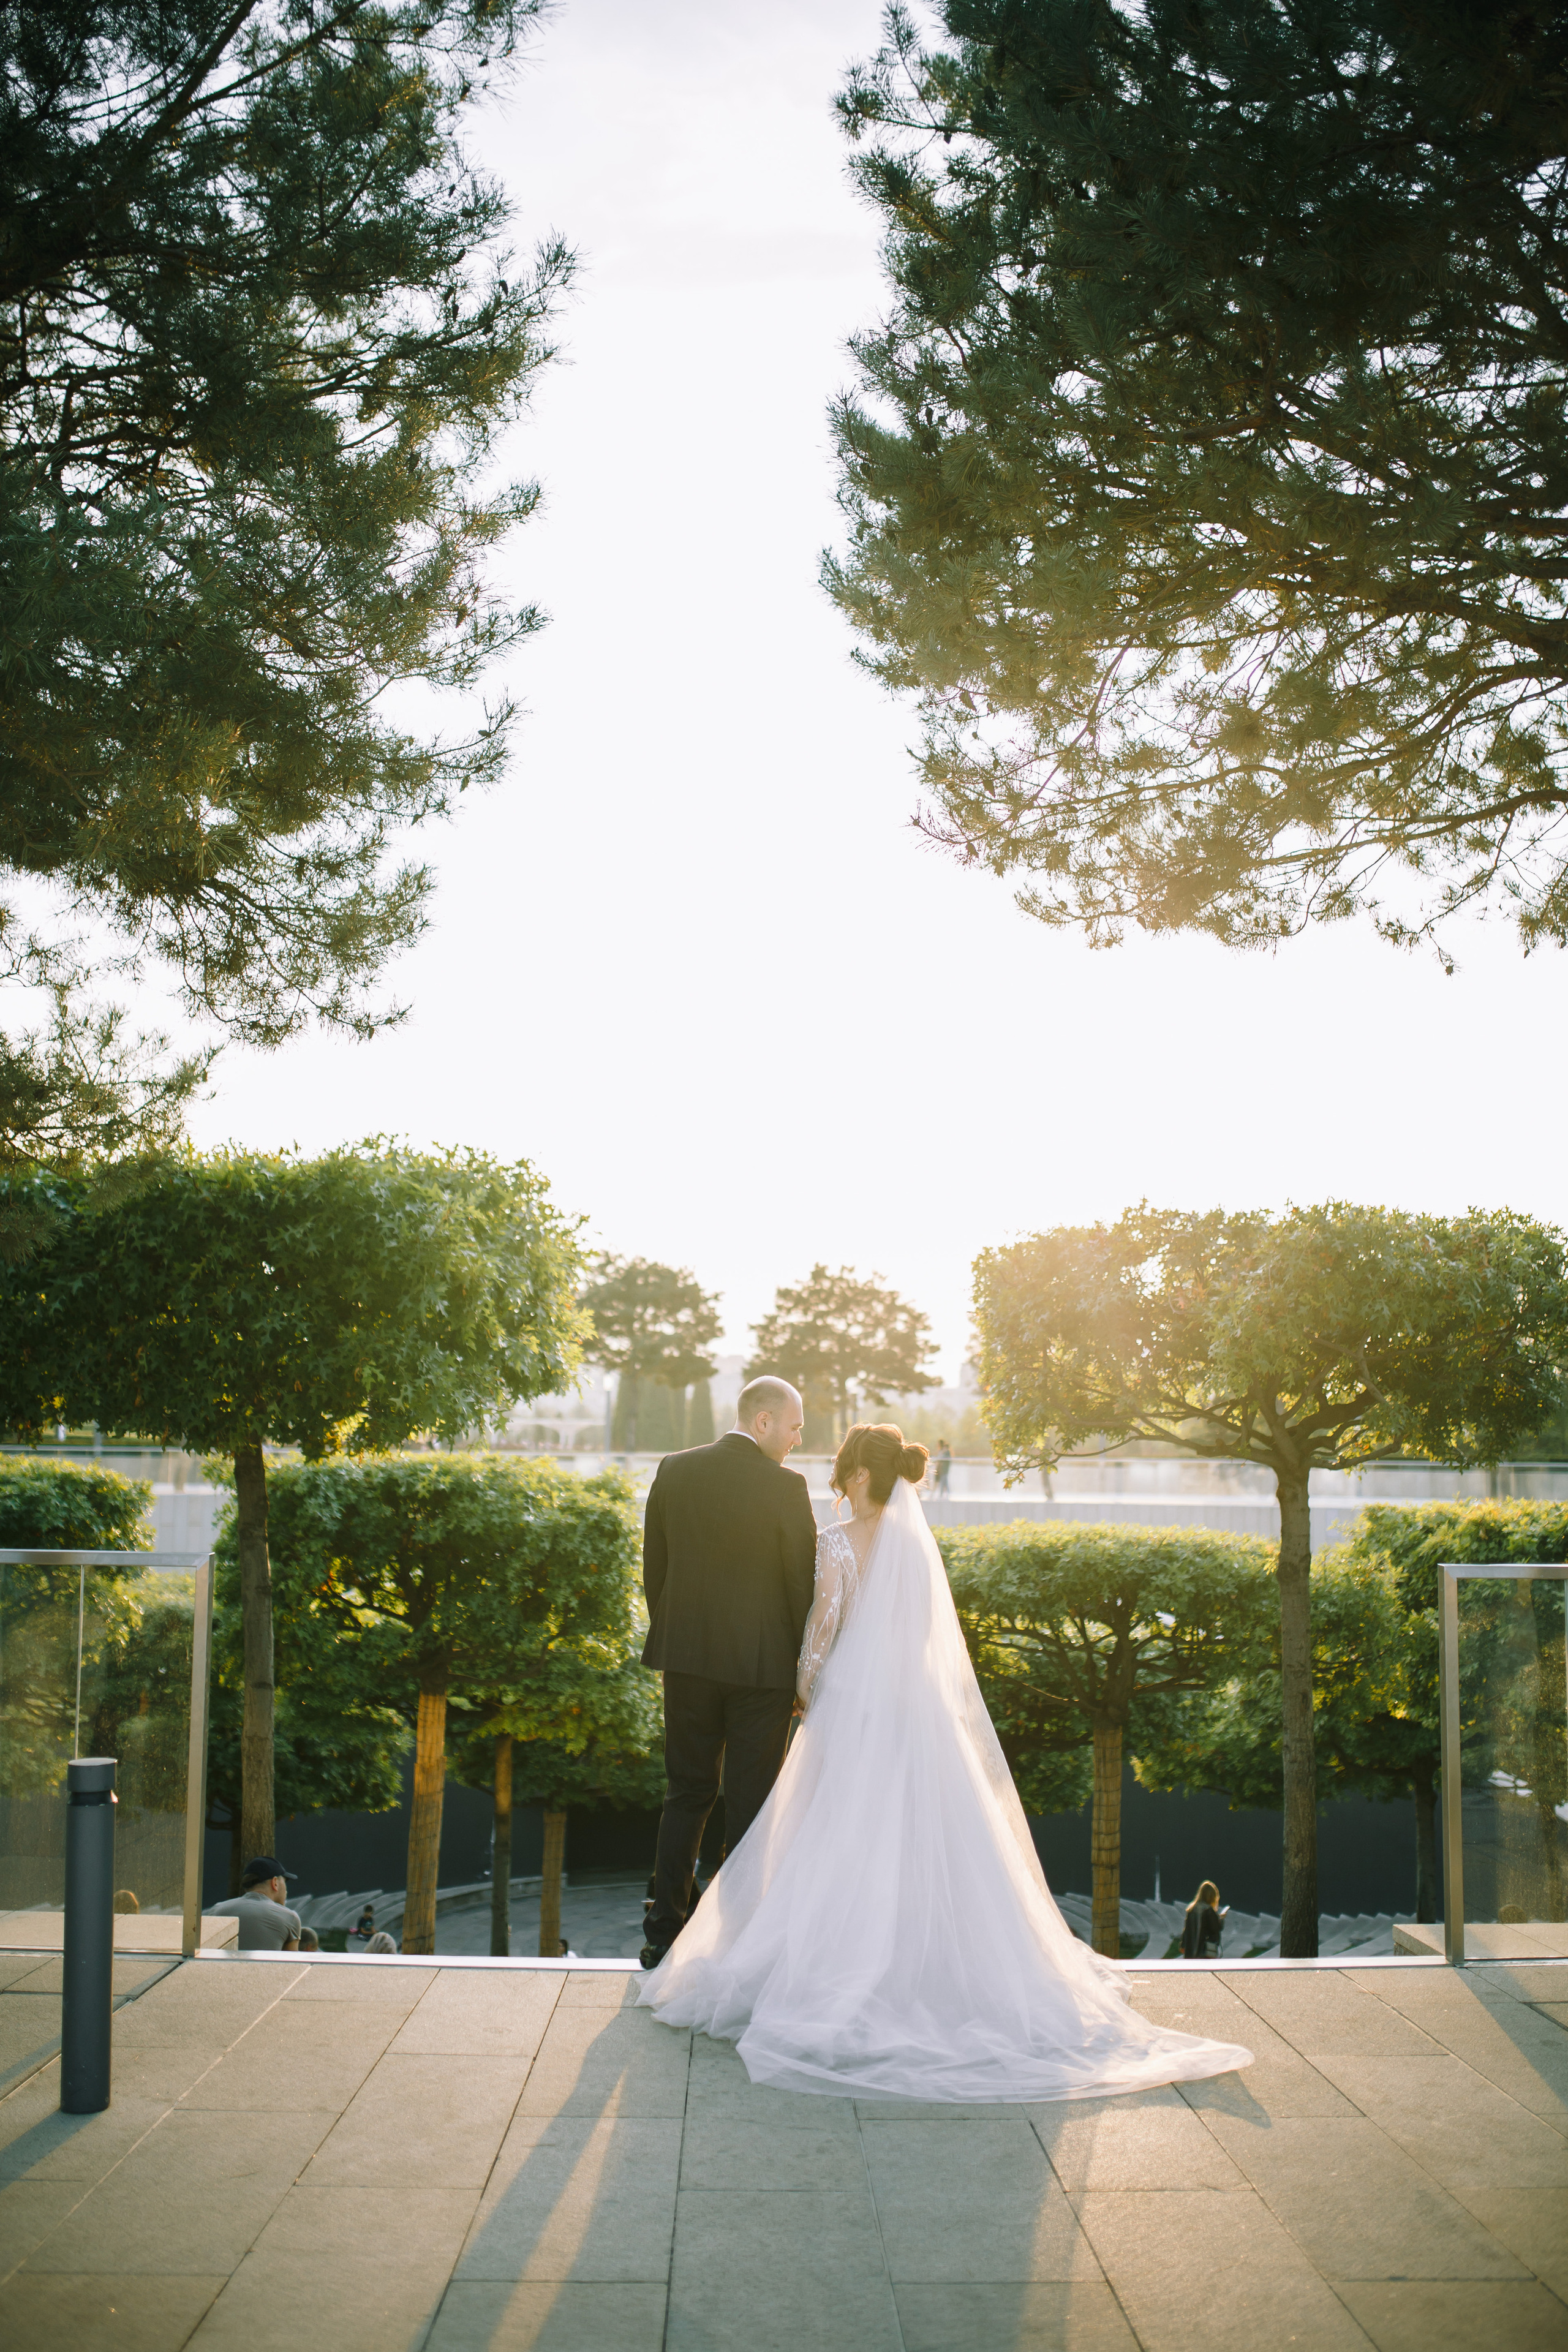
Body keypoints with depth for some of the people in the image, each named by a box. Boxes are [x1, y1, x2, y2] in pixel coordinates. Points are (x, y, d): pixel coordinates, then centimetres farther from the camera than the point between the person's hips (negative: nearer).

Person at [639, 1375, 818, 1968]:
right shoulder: (786, 1488, -12)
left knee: (686, 1795, 14)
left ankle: (664, 1933, 15)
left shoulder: (674, 1471, 1)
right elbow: (803, 1585, -8)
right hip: (762, 1666, -4)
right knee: (750, 1806, 6)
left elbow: (653, 1570, 7)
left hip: (687, 1658, 4)